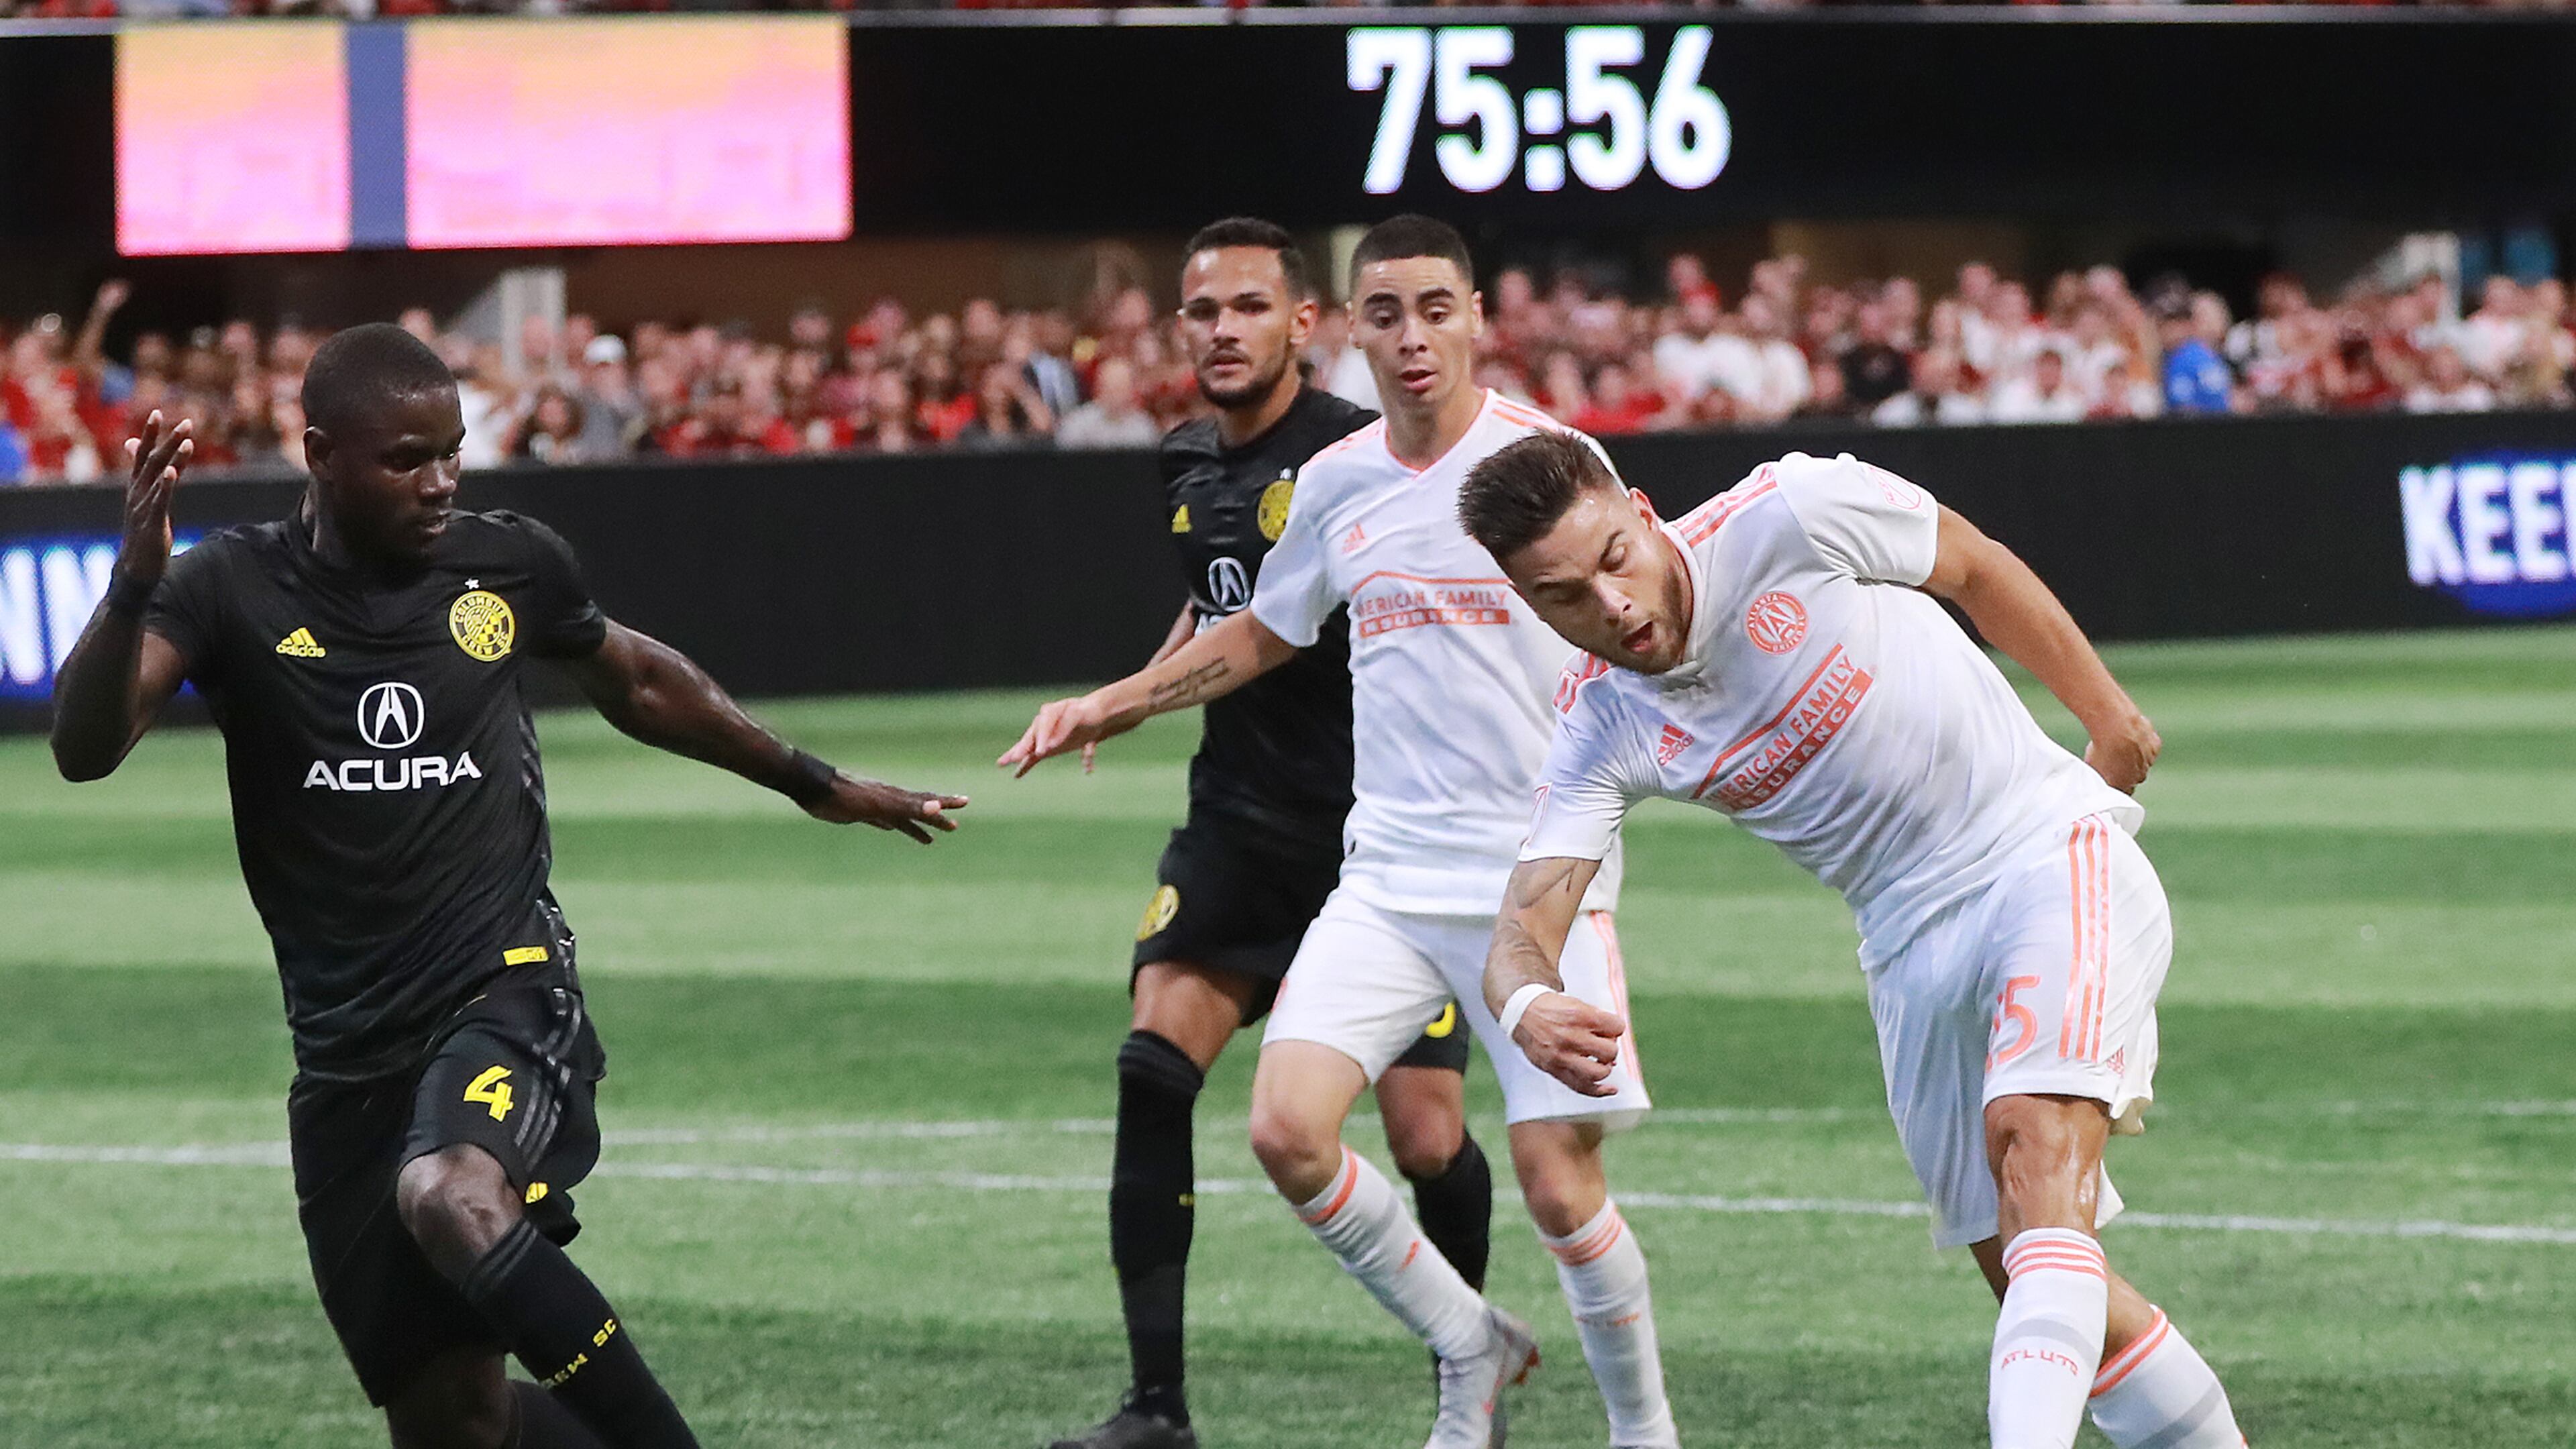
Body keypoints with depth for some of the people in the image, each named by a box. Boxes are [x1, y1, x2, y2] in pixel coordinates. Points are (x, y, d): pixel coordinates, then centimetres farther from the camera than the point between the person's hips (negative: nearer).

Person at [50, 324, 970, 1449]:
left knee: (451, 1201, -36)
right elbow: (84, 748, -17)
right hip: (349, 1052, 2)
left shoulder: (509, 566, 3)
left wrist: (813, 784, 33)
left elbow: (640, 683, 23)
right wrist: (133, 586, -34)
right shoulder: (234, 593, -3)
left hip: (507, 991, -2)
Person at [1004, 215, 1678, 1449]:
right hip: (1389, 874, 4)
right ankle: (1471, 1349, 9)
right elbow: (1260, 637, 26)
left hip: (1543, 876, -4)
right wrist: (1108, 707, 20)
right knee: (1287, 1131, -13)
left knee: (1557, 1187, -8)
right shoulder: (1336, 483, 9)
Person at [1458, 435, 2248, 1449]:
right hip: (1911, 944, 5)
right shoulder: (1601, 730, -6)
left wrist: (2105, 713, 9)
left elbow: (1975, 567, 1)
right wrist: (1528, 1006, -35)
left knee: (2036, 1136, -29)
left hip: (2050, 856, -5)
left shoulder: (1790, 514, -16)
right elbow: (1524, 926, -11)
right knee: (2044, 1290, 2)